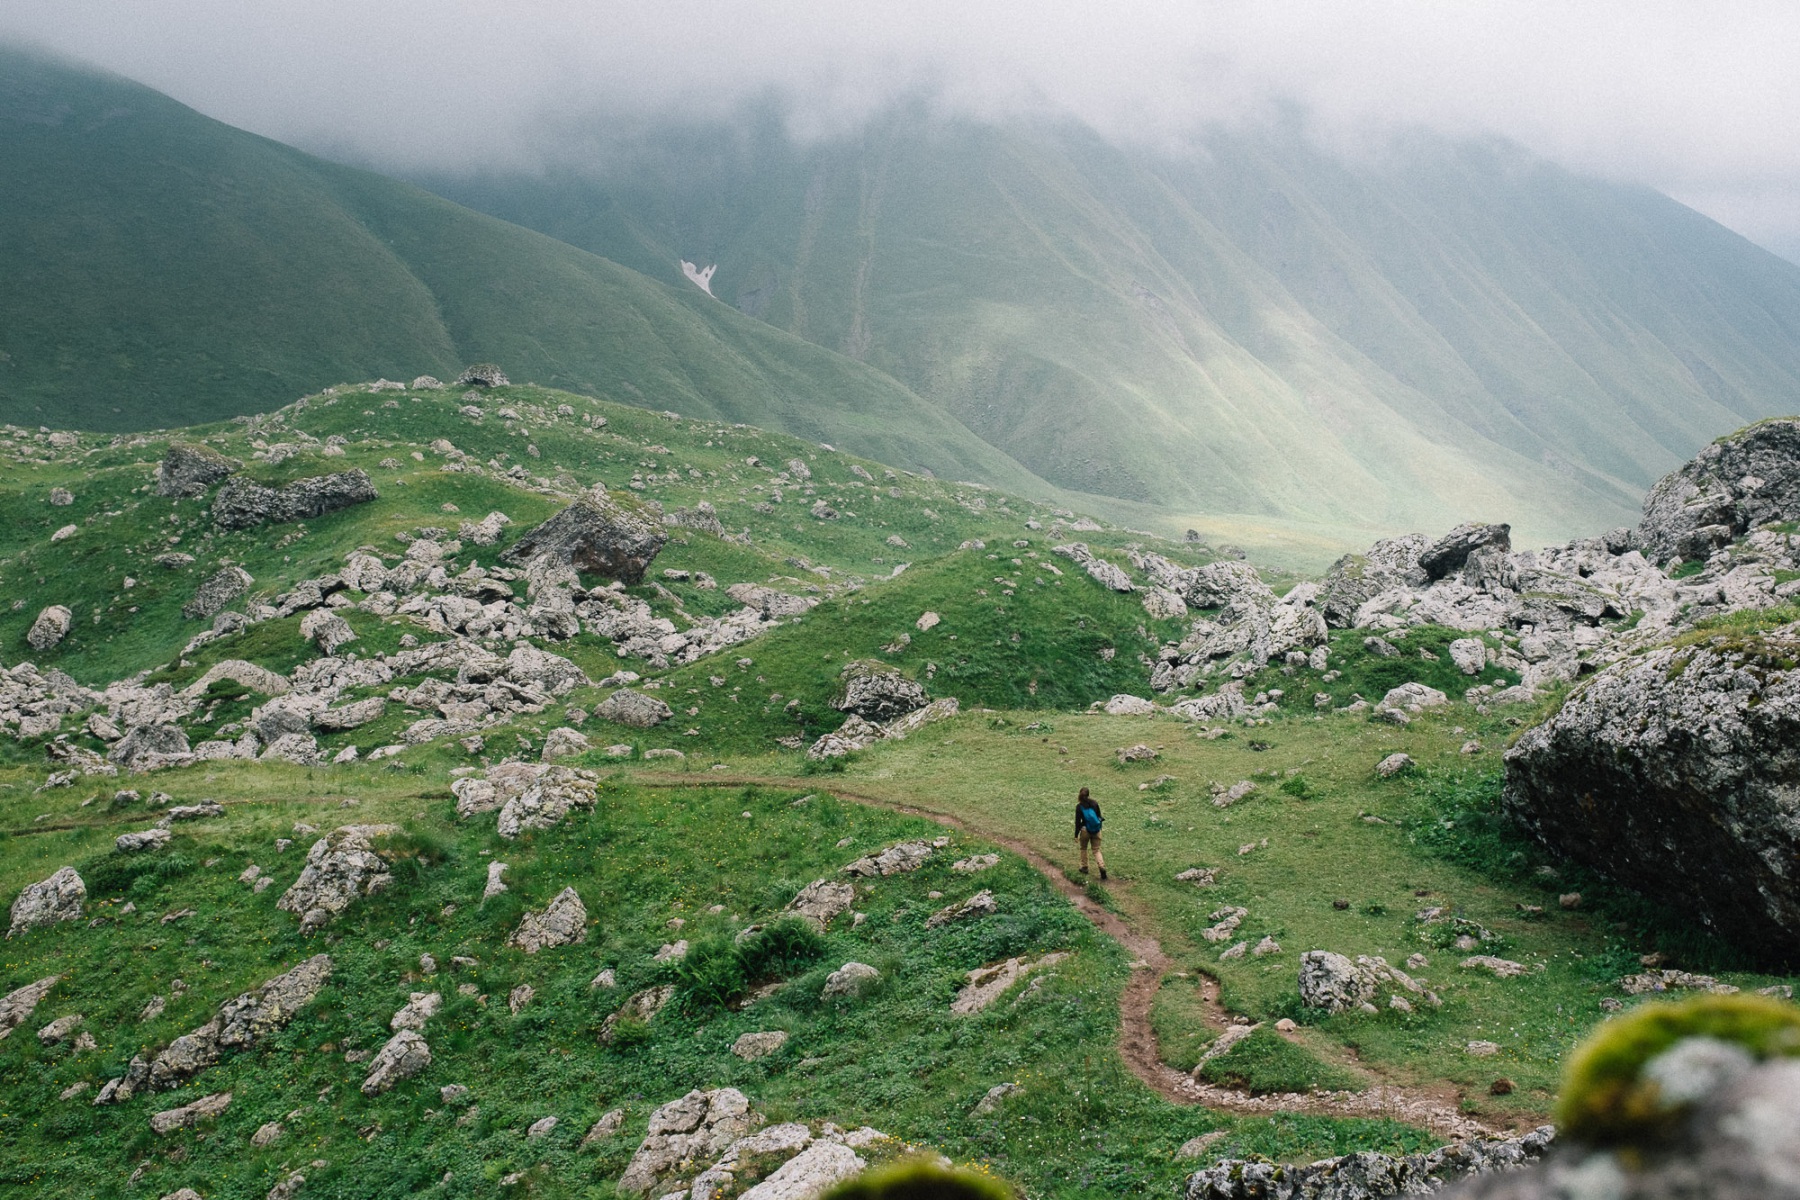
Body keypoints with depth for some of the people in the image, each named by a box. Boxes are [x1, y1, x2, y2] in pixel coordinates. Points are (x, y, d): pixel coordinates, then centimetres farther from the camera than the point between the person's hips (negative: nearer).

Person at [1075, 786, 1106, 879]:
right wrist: (1099, 828, 21)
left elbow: (1078, 821, -11)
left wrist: (1076, 836, -7)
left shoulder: (1079, 806, -11)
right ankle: (1102, 867, -12)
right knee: (1096, 850, 9)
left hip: (1085, 830, -3)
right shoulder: (1094, 804, -1)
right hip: (1096, 830, 3)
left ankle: (1084, 867, 28)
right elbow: (1099, 817, 6)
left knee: (1083, 848, 21)